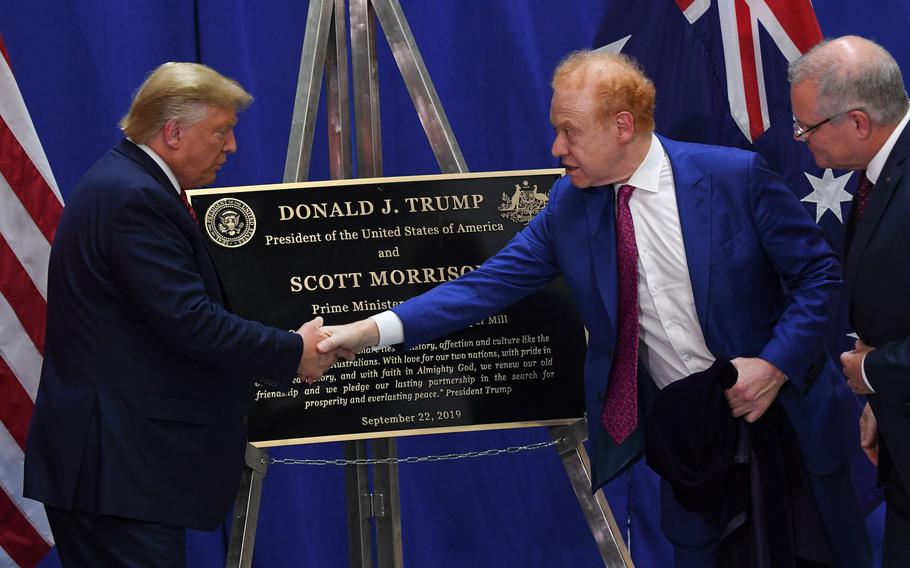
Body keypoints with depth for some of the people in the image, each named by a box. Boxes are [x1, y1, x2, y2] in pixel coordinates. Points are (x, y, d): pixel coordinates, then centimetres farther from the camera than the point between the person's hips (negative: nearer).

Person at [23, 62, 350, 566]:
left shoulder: (123, 181, 16)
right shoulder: (137, 198, -17)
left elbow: (176, 308, 20)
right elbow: (187, 321, -23)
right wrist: (293, 353, -13)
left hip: (114, 452, 11)